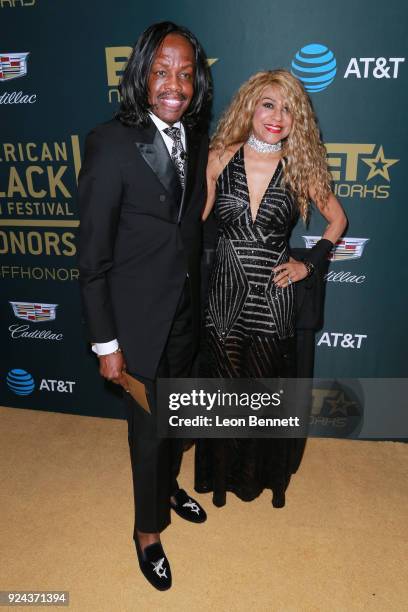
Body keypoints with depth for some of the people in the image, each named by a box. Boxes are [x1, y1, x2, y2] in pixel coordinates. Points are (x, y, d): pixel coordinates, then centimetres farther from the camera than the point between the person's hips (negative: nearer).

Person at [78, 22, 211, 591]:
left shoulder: (197, 139, 1)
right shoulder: (110, 143, -17)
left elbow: (192, 224, 8)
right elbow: (93, 256, -15)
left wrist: (199, 302, 10)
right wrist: (105, 343, -13)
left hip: (186, 313, 6)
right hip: (138, 319, -5)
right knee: (149, 429, 12)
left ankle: (168, 485, 54)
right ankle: (148, 528, 40)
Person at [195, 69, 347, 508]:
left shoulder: (299, 167, -2)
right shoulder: (220, 158, -2)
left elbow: (337, 218, 11)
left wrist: (310, 263, 0)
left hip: (273, 299, 0)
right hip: (225, 295, 1)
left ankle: (268, 473, 43)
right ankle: (223, 472, 42)